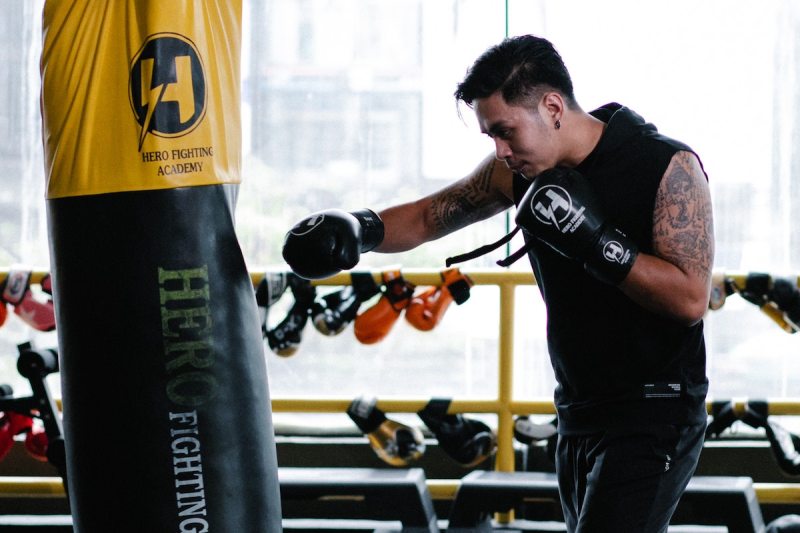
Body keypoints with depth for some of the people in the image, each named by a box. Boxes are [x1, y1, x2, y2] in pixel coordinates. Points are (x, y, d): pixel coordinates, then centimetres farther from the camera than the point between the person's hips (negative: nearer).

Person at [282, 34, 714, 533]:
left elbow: (691, 298, -20)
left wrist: (594, 241, -26)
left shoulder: (668, 168, -15)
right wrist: (359, 227, -9)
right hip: (580, 416, 7)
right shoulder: (523, 168, 3)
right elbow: (429, 215, 11)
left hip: (652, 417, -7)